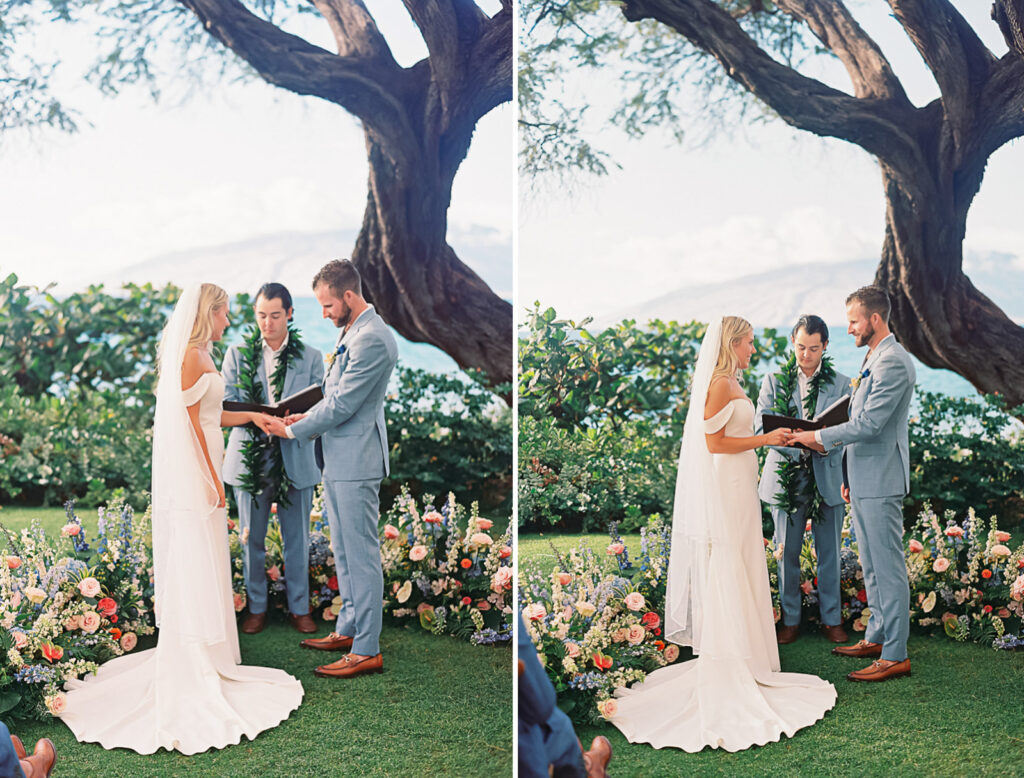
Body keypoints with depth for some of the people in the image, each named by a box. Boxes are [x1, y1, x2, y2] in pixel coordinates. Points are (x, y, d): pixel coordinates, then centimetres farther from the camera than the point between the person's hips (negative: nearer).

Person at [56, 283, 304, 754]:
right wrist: (213, 481, -16)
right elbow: (191, 421, -17)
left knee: (194, 569, 14)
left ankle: (202, 657, 23)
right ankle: (196, 671, 3)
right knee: (195, 566, -4)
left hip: (193, 472, 10)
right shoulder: (191, 356, -15)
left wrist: (250, 416, 20)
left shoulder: (197, 356, 15)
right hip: (193, 472, -10)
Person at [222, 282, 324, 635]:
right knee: (251, 539, 8)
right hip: (250, 459, 0)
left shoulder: (311, 357, 6)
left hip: (296, 459, 0)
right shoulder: (238, 355, 6)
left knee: (297, 540, 7)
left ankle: (299, 608, 20)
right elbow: (226, 406, 0)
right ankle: (256, 608, 21)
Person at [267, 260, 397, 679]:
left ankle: (367, 650, 2)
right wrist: (308, 416, 9)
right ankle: (348, 629, 30)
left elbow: (342, 404, -20)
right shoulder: (352, 331, 13)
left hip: (356, 460, -11)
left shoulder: (373, 339, -20)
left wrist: (292, 430, -9)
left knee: (361, 553, -5)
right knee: (343, 551, 18)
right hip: (338, 458, 11)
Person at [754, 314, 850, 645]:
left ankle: (831, 619, 20)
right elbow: (761, 428, -4)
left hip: (828, 478, 0)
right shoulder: (774, 381, 5)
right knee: (787, 553, 6)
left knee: (829, 553, 7)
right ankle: (790, 620, 19)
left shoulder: (841, 384, 6)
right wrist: (798, 442, -21)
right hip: (786, 478, 0)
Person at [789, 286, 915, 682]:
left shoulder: (893, 363, -17)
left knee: (888, 567, -4)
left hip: (880, 483, -10)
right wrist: (851, 479, 22)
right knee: (872, 566, 17)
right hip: (864, 482, 10)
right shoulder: (874, 359, 16)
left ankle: (895, 655, 2)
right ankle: (877, 637, 28)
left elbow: (869, 424, -23)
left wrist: (819, 437, -13)